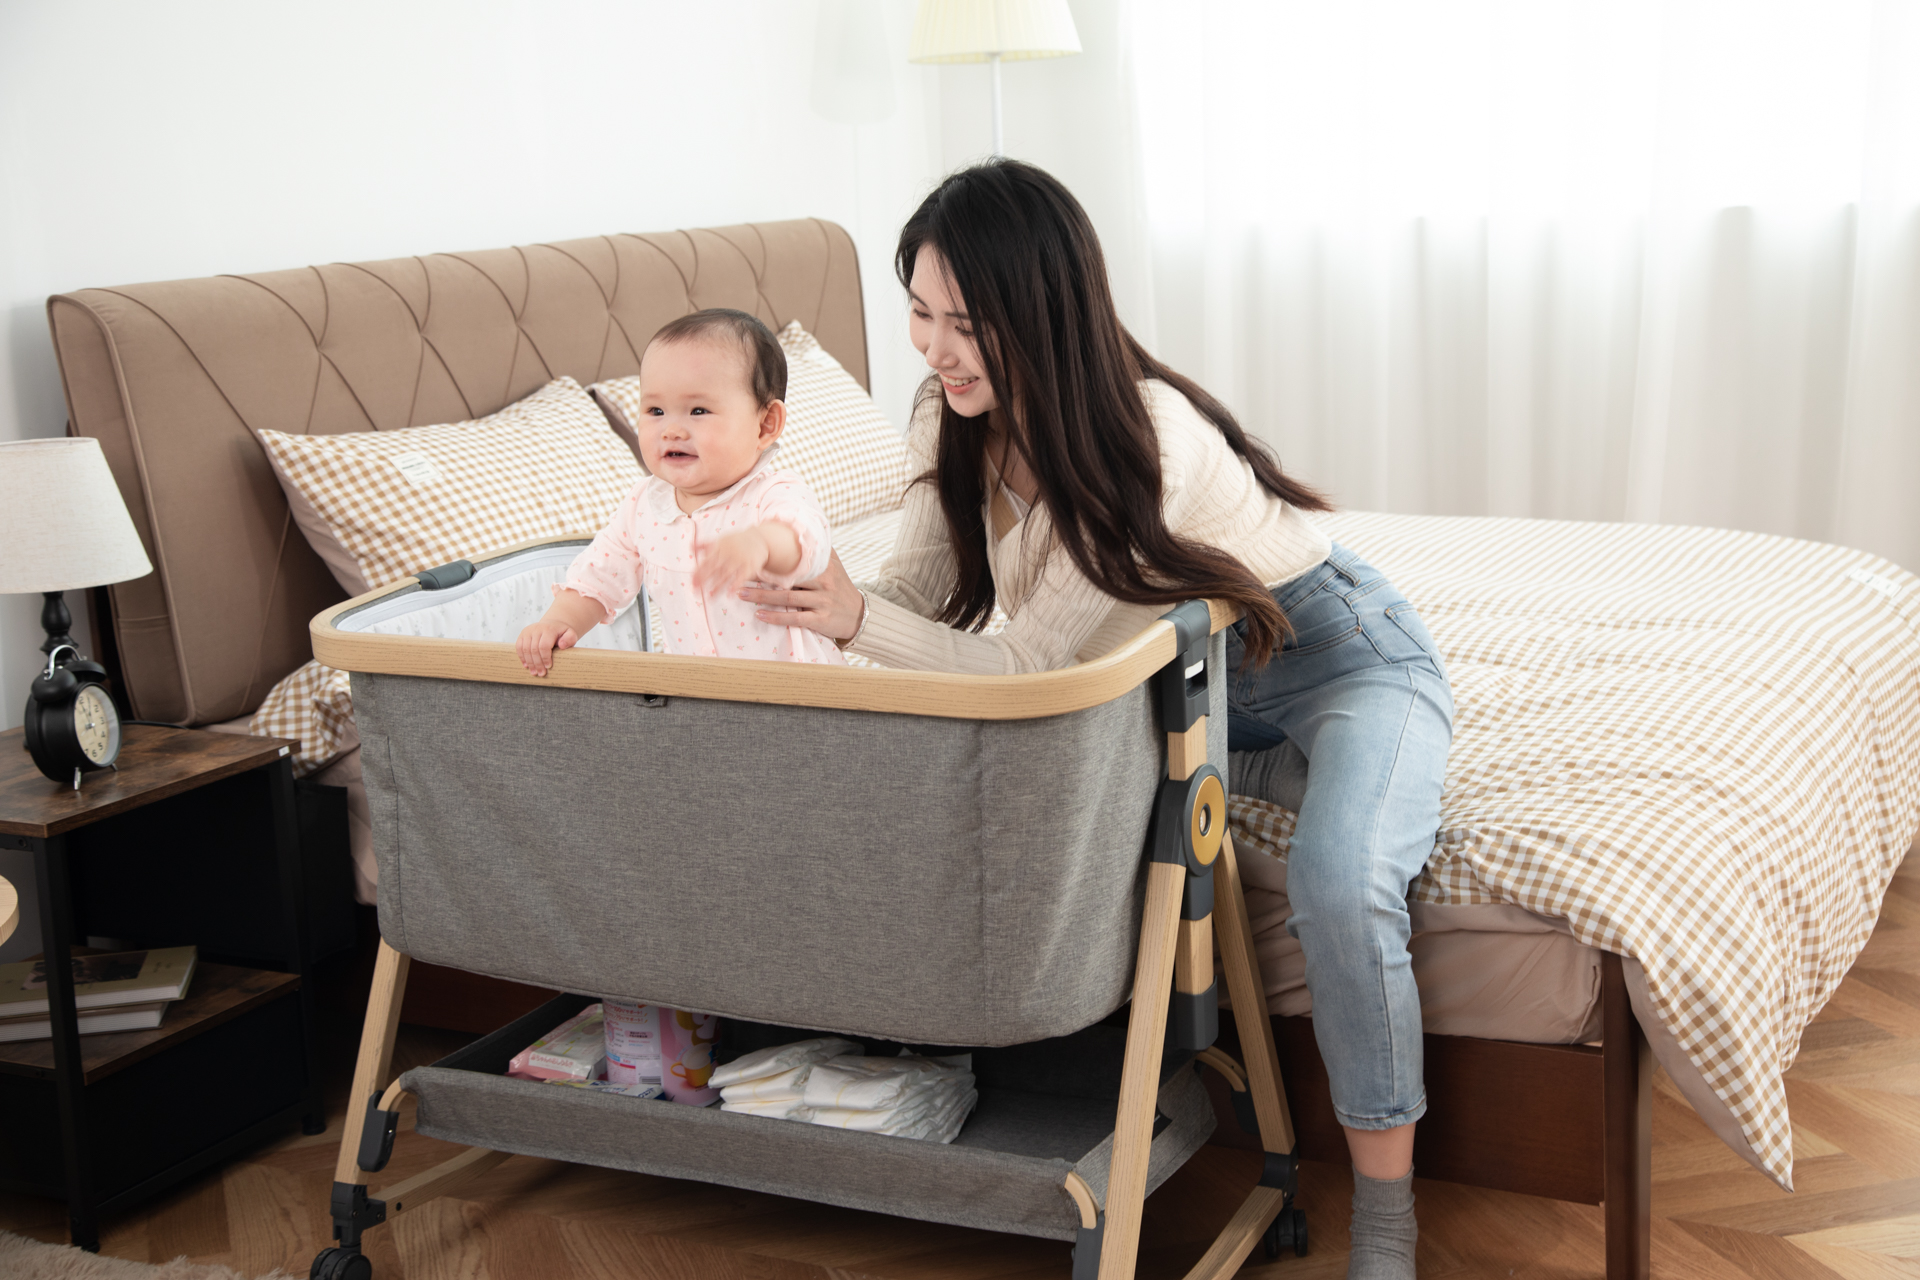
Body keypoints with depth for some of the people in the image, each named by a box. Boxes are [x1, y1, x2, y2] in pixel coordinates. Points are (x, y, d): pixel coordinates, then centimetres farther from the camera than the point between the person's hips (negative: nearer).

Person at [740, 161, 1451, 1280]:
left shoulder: (1144, 439, -33)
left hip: (1341, 656, -7)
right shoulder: (956, 420, -10)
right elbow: (928, 592, -2)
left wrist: (859, 620, -38)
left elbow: (1031, 664, -29)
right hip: (1193, 670, 8)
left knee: (1338, 883, -35)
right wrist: (820, 600, -21)